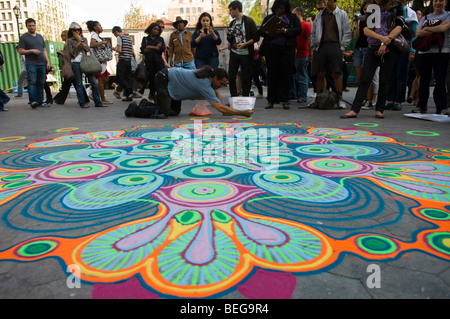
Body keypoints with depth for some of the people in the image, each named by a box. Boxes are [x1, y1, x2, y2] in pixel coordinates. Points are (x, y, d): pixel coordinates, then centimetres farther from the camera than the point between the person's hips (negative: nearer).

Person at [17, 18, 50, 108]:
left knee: (41, 83, 2)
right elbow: (21, 51, 0)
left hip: (42, 64, 4)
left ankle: (40, 101, 5)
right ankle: (33, 101, -18)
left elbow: (44, 50, 22)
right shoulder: (23, 37, 6)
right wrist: (32, 51, -13)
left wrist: (47, 61, 12)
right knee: (32, 82, -15)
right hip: (31, 64, -4)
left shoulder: (40, 36, 21)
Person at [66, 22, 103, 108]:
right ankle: (82, 103, 3)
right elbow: (71, 53, -1)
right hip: (76, 63, -2)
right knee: (79, 84, -2)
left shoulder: (84, 39, 17)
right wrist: (77, 45, -10)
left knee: (94, 82, -5)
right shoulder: (70, 41, 8)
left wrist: (80, 41, -3)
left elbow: (88, 49, 2)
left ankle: (98, 102, -1)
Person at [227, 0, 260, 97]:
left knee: (246, 78, 0)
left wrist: (244, 44, -18)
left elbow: (256, 38, -7)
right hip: (234, 53, 6)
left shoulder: (249, 21, -4)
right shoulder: (232, 23, 14)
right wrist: (229, 36, -1)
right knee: (231, 77, 2)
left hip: (246, 54, -5)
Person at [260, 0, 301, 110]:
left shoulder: (292, 17, 15)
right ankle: (271, 100, 2)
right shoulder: (269, 17, 20)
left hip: (287, 48, -1)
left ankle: (284, 100, 1)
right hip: (271, 48, 1)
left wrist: (285, 31, -14)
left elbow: (298, 29, 2)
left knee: (286, 74, -4)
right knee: (272, 73, -2)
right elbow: (261, 31, 12)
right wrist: (267, 32, -11)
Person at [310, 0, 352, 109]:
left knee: (336, 74, -7)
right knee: (320, 74, 3)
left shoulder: (342, 14, 10)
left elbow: (347, 32, 8)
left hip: (334, 46, -3)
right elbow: (313, 32, 20)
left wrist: (342, 47, -1)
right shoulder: (319, 15, 18)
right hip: (321, 46, 3)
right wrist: (314, 47, 11)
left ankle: (340, 99, -2)